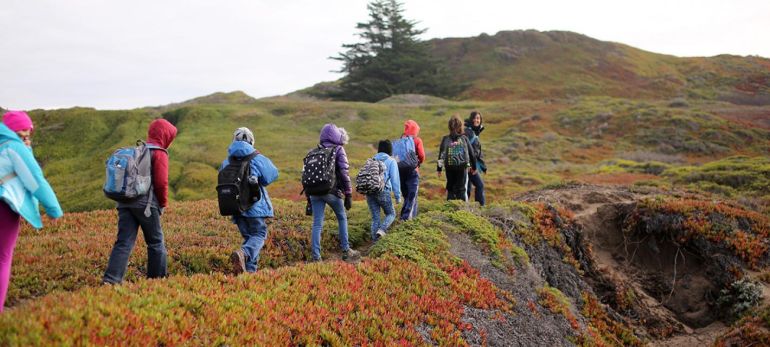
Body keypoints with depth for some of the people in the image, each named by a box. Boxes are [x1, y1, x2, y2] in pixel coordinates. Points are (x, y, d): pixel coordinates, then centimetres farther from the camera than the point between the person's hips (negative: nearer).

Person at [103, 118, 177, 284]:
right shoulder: (159, 153, -3)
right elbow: (161, 183, -11)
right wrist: (163, 203, 4)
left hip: (124, 200, 6)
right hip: (145, 201, -6)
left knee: (124, 242, 2)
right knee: (156, 242, 9)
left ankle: (111, 278, -9)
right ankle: (158, 277, 17)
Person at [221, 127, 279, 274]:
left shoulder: (226, 163, 5)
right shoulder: (257, 159, -7)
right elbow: (272, 175, -2)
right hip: (255, 206, -5)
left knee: (247, 236, 15)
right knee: (259, 234, 0)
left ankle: (250, 269, 8)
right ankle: (243, 253, -29)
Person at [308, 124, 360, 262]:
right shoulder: (338, 150, 1)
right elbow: (344, 173, -7)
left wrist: (309, 197, 21)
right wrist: (348, 195, -5)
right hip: (332, 191, -4)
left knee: (317, 224, 5)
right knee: (342, 218, 16)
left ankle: (316, 257, 2)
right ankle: (346, 251, 18)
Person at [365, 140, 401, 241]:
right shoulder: (391, 161, 2)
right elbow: (395, 180, -5)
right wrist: (398, 196, -1)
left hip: (369, 191, 4)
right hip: (383, 191, -4)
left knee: (375, 217, 11)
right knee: (391, 214, 14)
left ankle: (375, 239, 6)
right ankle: (381, 230, -11)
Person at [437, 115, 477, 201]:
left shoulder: (446, 139, 0)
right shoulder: (464, 138, 1)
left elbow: (441, 154, -3)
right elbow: (471, 153, 7)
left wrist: (439, 168, 4)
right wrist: (474, 167, 19)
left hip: (449, 168, 1)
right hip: (462, 168, 0)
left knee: (450, 188, 12)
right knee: (462, 189, 5)